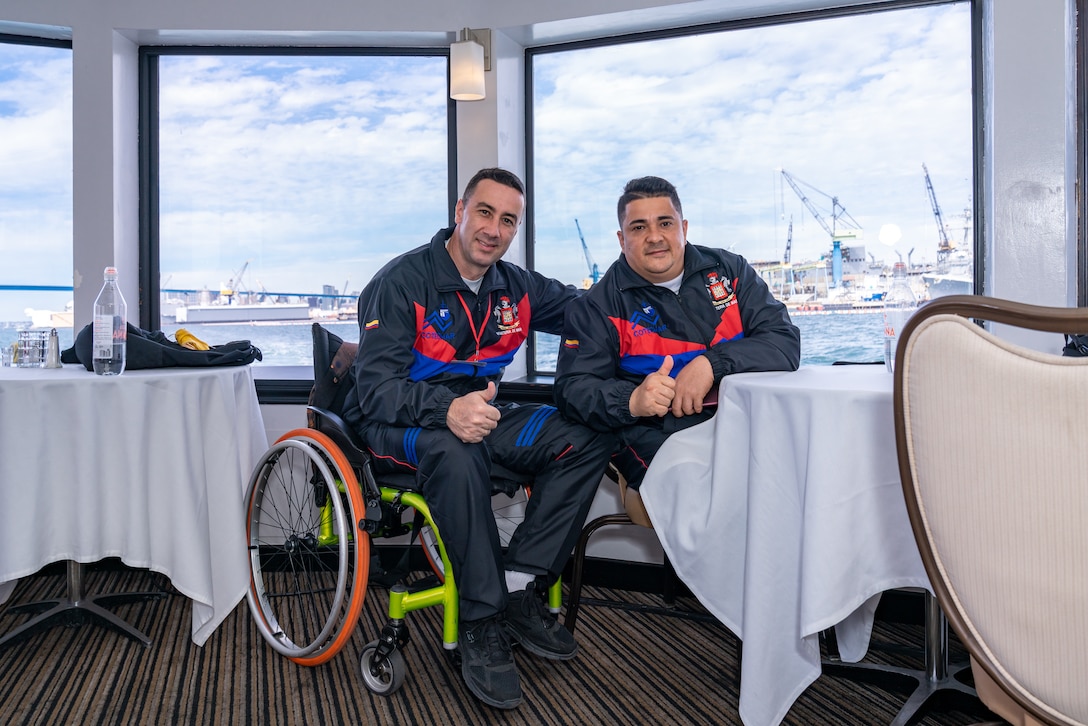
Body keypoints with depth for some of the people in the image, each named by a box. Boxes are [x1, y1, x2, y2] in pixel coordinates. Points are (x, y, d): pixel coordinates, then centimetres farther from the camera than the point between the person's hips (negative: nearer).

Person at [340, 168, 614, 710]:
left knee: (587, 437, -16)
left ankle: (519, 590, -15)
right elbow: (376, 387, -20)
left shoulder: (516, 288, 6)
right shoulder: (402, 281, -12)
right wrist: (446, 409, -39)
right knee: (456, 453, -40)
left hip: (475, 412, 6)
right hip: (397, 423, -5)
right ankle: (481, 624, -24)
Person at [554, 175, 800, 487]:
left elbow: (784, 341, 3)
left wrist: (712, 363, -15)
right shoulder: (600, 306, 5)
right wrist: (632, 400, -24)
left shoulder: (730, 271, 11)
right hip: (658, 435, -4)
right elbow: (572, 390, -3)